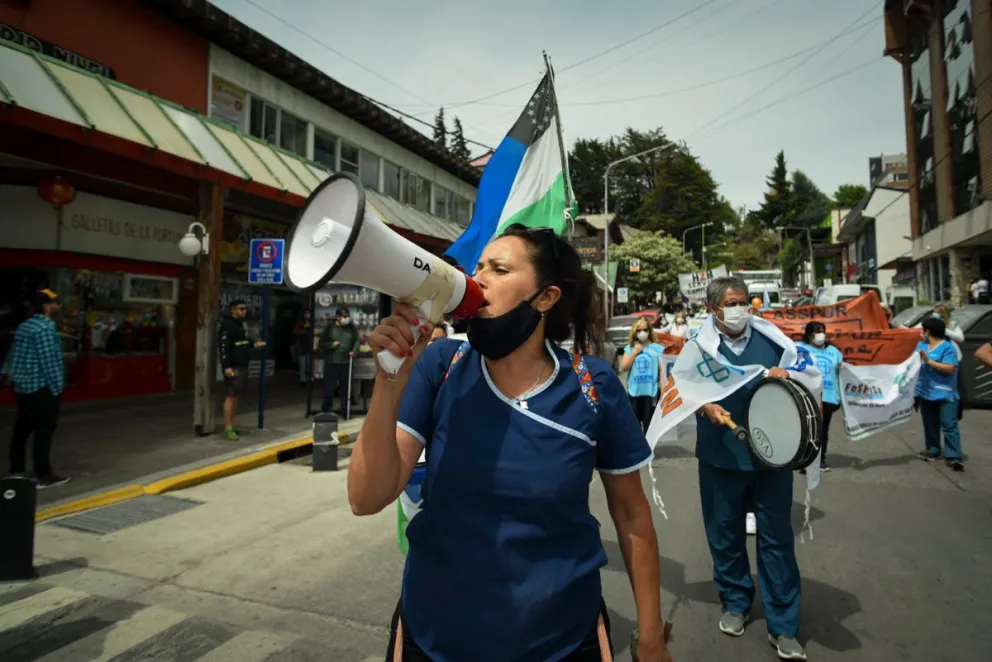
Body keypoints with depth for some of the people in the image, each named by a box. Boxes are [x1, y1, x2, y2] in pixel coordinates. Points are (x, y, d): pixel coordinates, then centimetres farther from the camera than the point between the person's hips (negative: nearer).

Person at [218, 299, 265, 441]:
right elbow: (223, 347, -20)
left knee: (236, 396, 12)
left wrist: (254, 344, 9)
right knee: (231, 396, -8)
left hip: (242, 365, 9)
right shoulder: (227, 325, -13)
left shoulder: (242, 324, 15)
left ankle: (232, 425, 18)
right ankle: (228, 429, -5)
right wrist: (226, 366, -25)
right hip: (232, 366, -9)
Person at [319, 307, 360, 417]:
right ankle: (326, 411, 14)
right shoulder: (329, 327, -1)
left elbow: (357, 341, 6)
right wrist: (331, 344, -16)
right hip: (331, 362, -2)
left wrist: (354, 350, -12)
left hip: (346, 363, 2)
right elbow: (321, 343, 1)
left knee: (346, 387, 8)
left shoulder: (352, 327, 5)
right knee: (329, 388, 1)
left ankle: (345, 411, 19)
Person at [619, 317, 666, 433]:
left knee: (648, 422, 9)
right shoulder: (630, 348, 5)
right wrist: (634, 353, -7)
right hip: (634, 391, 2)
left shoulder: (657, 348, -1)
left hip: (651, 390, -2)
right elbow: (623, 368, -1)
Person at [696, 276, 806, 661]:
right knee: (726, 534, 12)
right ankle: (735, 603, 34)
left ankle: (783, 626, 20)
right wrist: (707, 406, -17)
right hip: (721, 456, 0)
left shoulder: (771, 340, 5)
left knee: (777, 537, 7)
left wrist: (782, 376, -9)